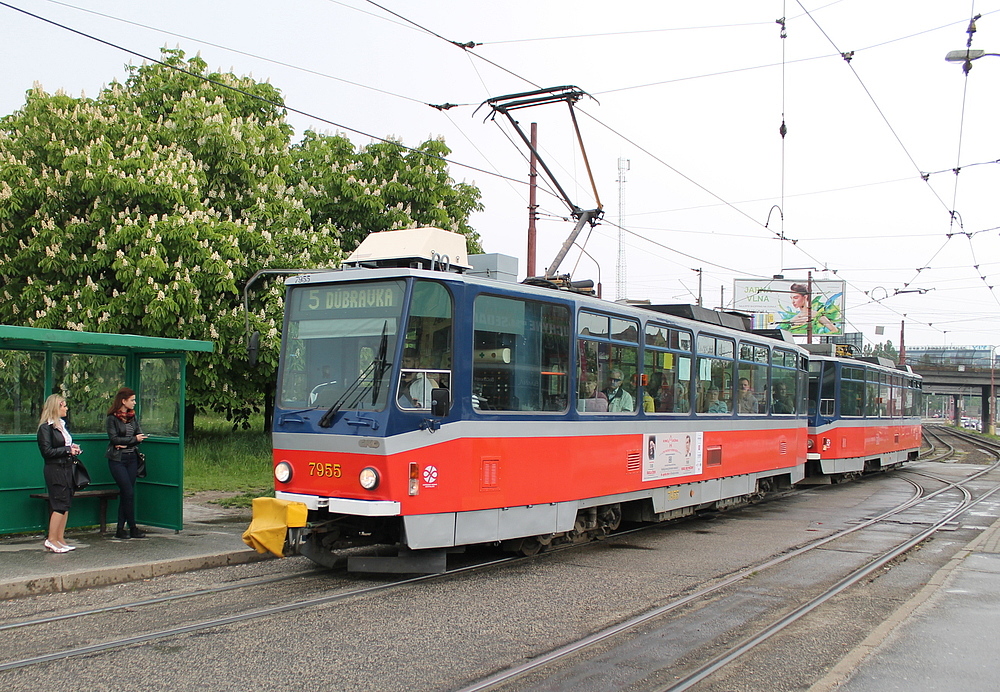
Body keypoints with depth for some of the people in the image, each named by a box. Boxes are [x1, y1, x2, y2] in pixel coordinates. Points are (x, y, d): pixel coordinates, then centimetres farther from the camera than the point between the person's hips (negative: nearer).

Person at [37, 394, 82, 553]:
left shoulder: (62, 425, 15)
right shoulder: (46, 427, -10)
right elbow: (47, 451, -16)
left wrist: (73, 448, 5)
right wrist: (68, 450, -14)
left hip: (67, 468, 9)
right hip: (55, 470, -8)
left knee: (66, 504, 8)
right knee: (60, 504, -9)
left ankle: (60, 539, 13)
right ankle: (51, 540, -3)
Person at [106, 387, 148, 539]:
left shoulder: (133, 416, 12)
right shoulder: (112, 418, -5)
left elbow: (139, 436, 6)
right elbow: (114, 438, -13)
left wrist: (125, 444, -10)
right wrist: (133, 439, -13)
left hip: (132, 458, 5)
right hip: (117, 459, -5)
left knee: (125, 494, 4)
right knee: (129, 492, -9)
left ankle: (120, 529, 8)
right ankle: (133, 528, 0)